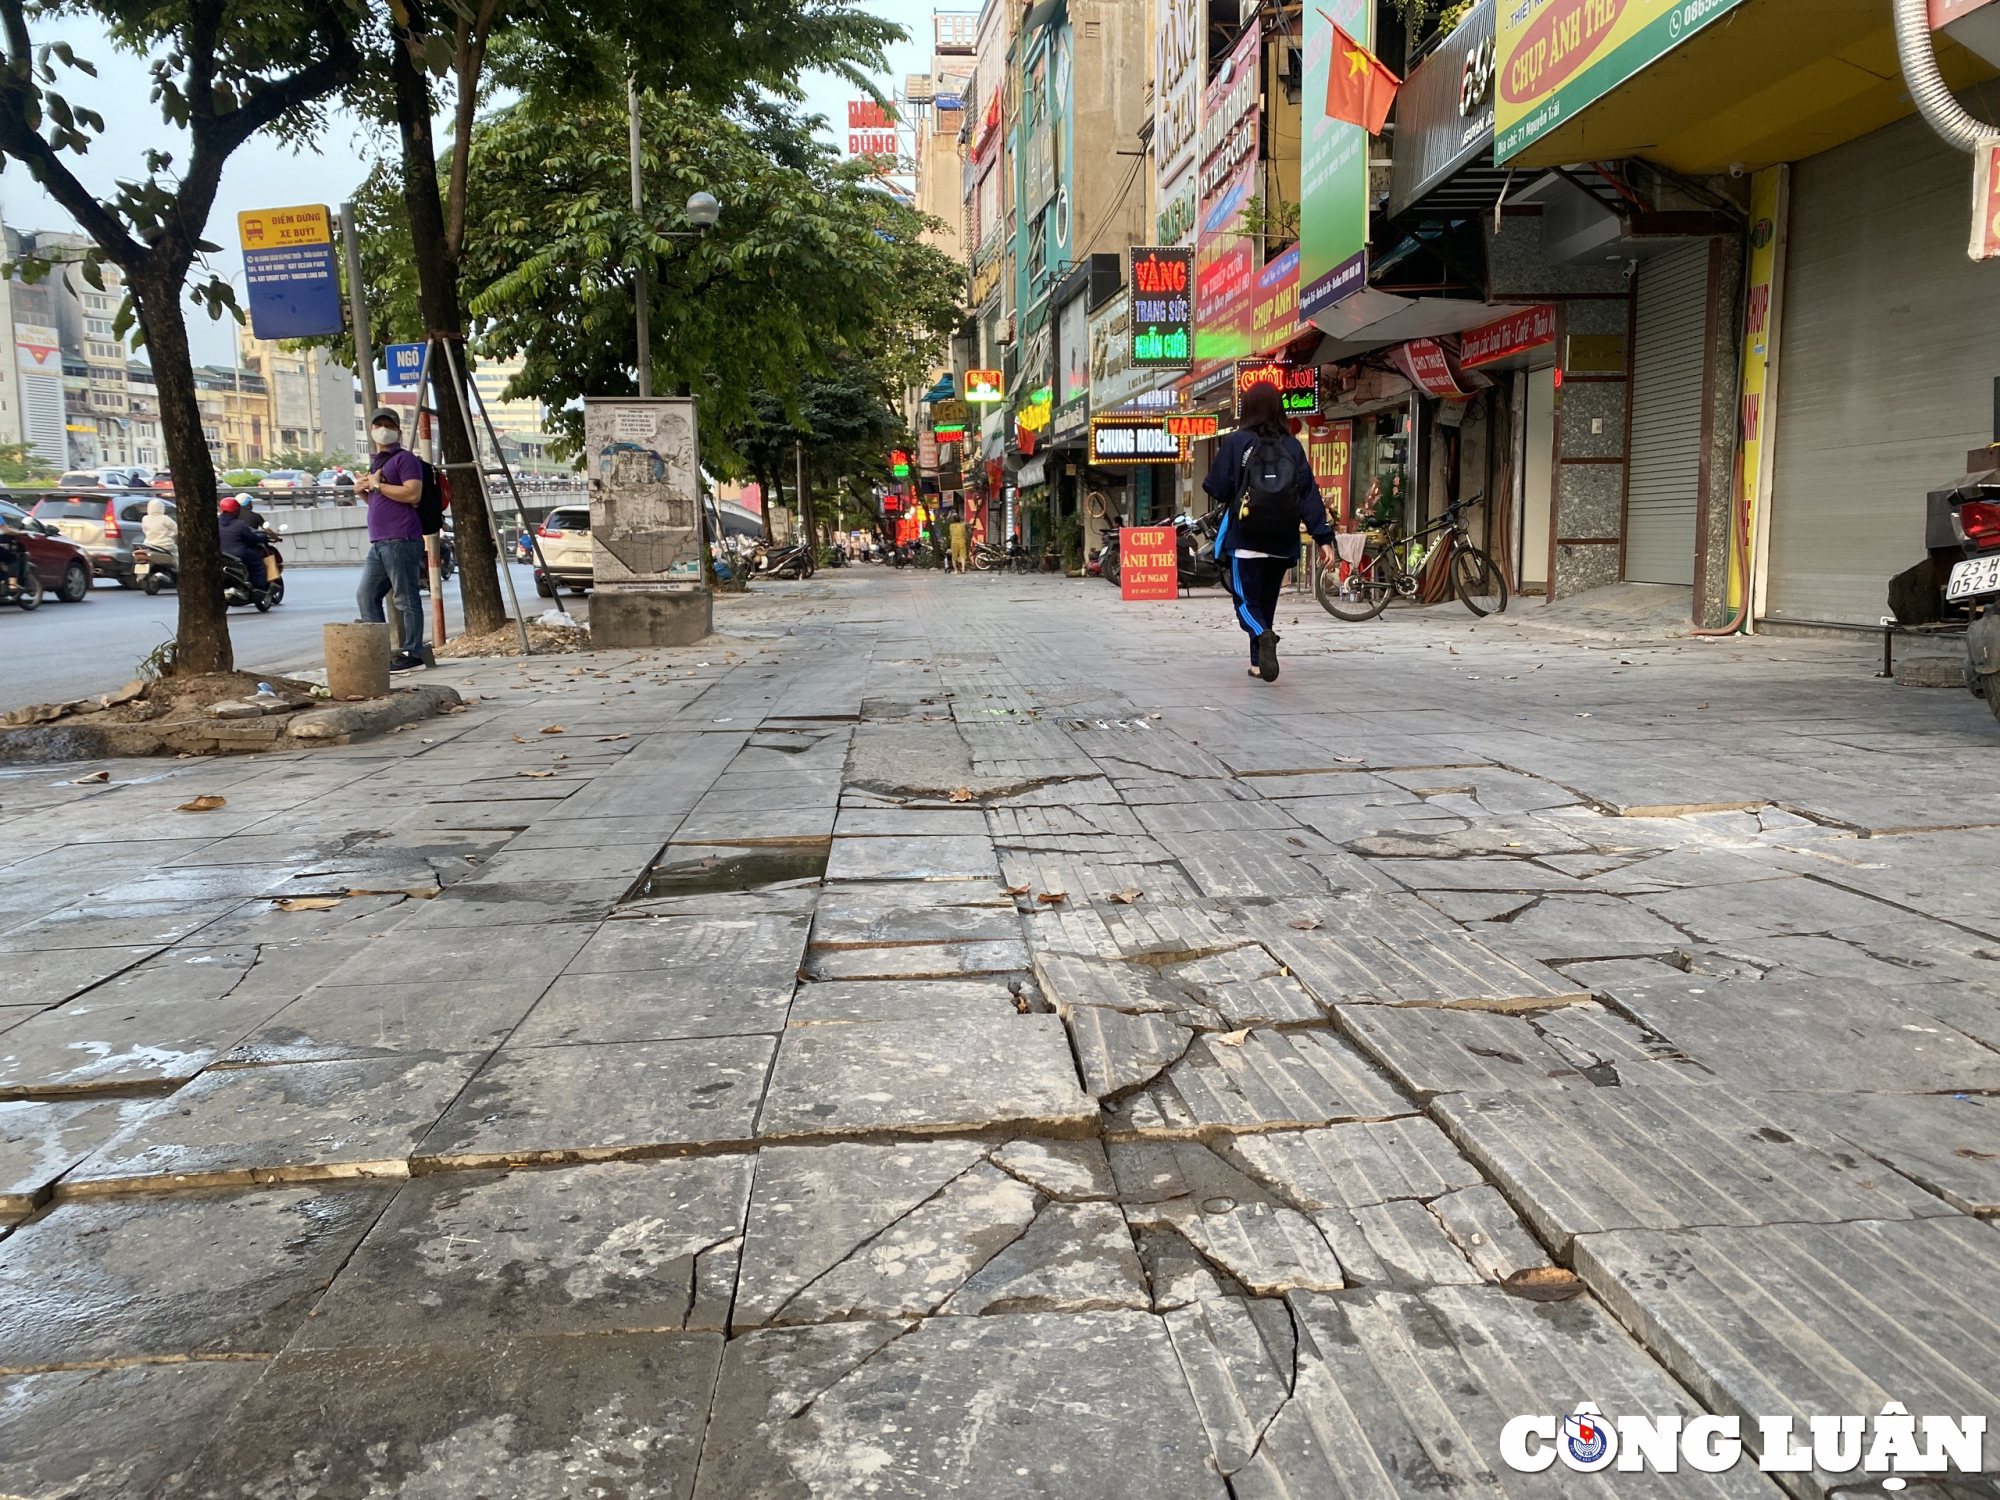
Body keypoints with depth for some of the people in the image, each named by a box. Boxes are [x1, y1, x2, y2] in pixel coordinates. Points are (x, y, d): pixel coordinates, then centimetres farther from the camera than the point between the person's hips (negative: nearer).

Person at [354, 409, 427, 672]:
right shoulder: (375, 462, 25)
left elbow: (412, 494, -18)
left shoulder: (404, 458, -3)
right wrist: (363, 490, 14)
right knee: (366, 596, 10)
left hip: (401, 539, -10)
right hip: (378, 542, 10)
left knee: (406, 599, -7)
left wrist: (377, 484, -11)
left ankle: (412, 655, -4)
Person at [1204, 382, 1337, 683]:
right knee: (1267, 602, 18)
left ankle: (1264, 636, -29)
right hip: (1282, 543, 3)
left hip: (1244, 539, -3)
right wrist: (1324, 537, -2)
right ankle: (1258, 662, 21)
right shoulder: (1292, 446, 2)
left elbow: (1216, 488, -4)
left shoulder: (1235, 442, -6)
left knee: (1246, 602, 1)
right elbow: (1309, 493, -2)